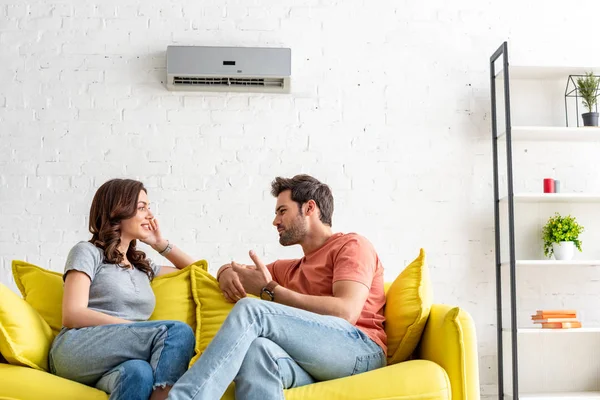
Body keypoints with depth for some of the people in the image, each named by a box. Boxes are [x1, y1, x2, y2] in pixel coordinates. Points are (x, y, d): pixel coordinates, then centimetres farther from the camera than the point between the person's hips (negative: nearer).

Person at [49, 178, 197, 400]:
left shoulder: (143, 267, 26)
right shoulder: (88, 252, 7)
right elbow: (72, 315, -6)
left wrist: (160, 243, 25)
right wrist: (140, 329, -15)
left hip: (116, 362, 5)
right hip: (78, 350, -4)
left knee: (139, 371, -37)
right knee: (178, 332, -28)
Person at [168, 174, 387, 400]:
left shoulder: (351, 245, 8)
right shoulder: (290, 269, 30)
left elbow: (346, 312, -9)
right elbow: (233, 268, 41)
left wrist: (269, 290, -7)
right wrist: (227, 272, 14)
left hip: (359, 349, -5)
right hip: (310, 361, 5)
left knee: (251, 309, -25)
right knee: (257, 350, -33)